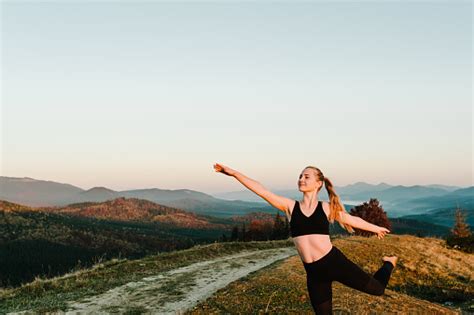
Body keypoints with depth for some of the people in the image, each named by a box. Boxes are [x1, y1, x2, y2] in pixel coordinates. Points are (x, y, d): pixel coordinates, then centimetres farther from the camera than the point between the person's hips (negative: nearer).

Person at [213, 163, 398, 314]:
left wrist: (376, 228, 28)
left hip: (334, 261, -1)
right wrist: (234, 173, -11)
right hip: (314, 272, 1)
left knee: (378, 288, 11)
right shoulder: (290, 206, 2)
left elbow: (352, 220, 16)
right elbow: (261, 190, -5)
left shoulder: (327, 208, 1)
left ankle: (388, 264, 43)